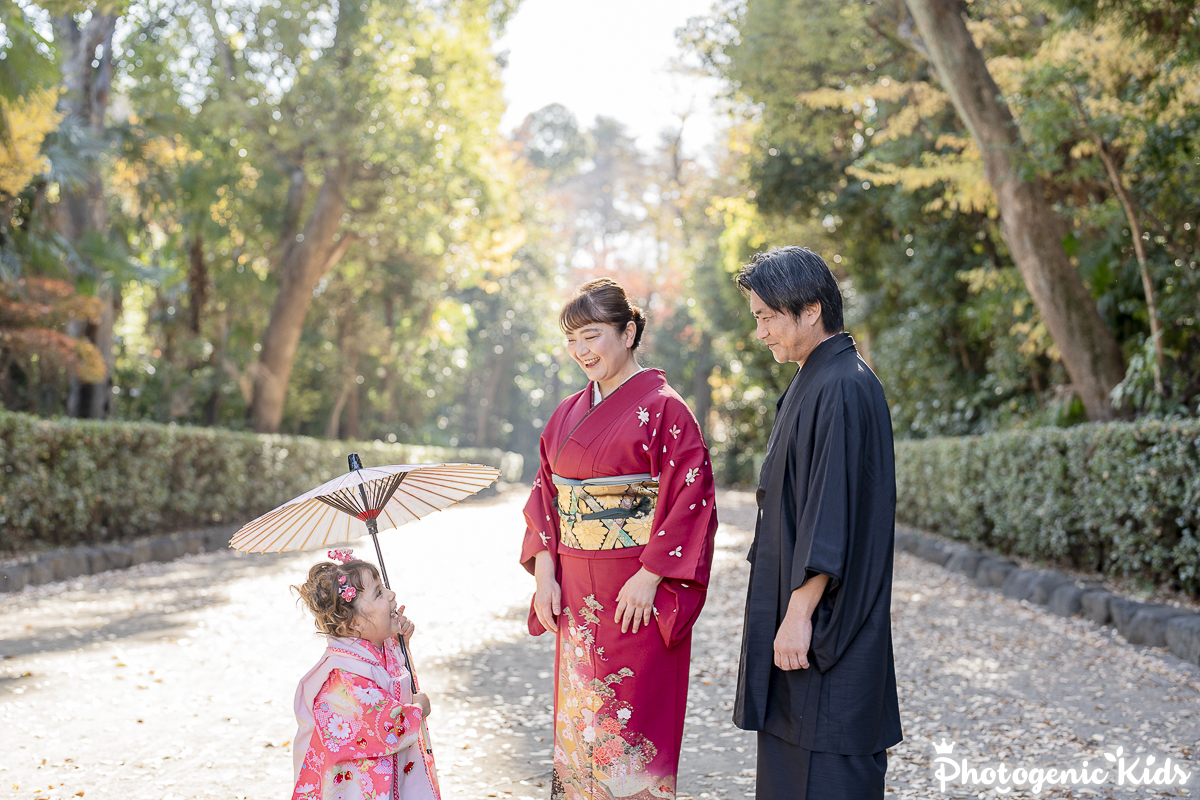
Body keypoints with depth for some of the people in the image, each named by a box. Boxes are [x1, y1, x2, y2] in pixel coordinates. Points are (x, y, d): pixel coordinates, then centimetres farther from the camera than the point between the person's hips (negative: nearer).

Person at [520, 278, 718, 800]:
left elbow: (691, 497, -13)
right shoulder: (569, 413, 12)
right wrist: (544, 573, 3)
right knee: (578, 719, 11)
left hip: (637, 597, -6)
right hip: (575, 595, 6)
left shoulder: (663, 409, -8)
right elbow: (546, 493, 14)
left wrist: (650, 577, -18)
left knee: (629, 726, -2)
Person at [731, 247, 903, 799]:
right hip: (801, 604, 10)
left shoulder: (842, 389, -18)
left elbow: (832, 516, -23)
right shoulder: (812, 381, 14)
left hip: (828, 618, -10)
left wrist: (799, 614, -22)